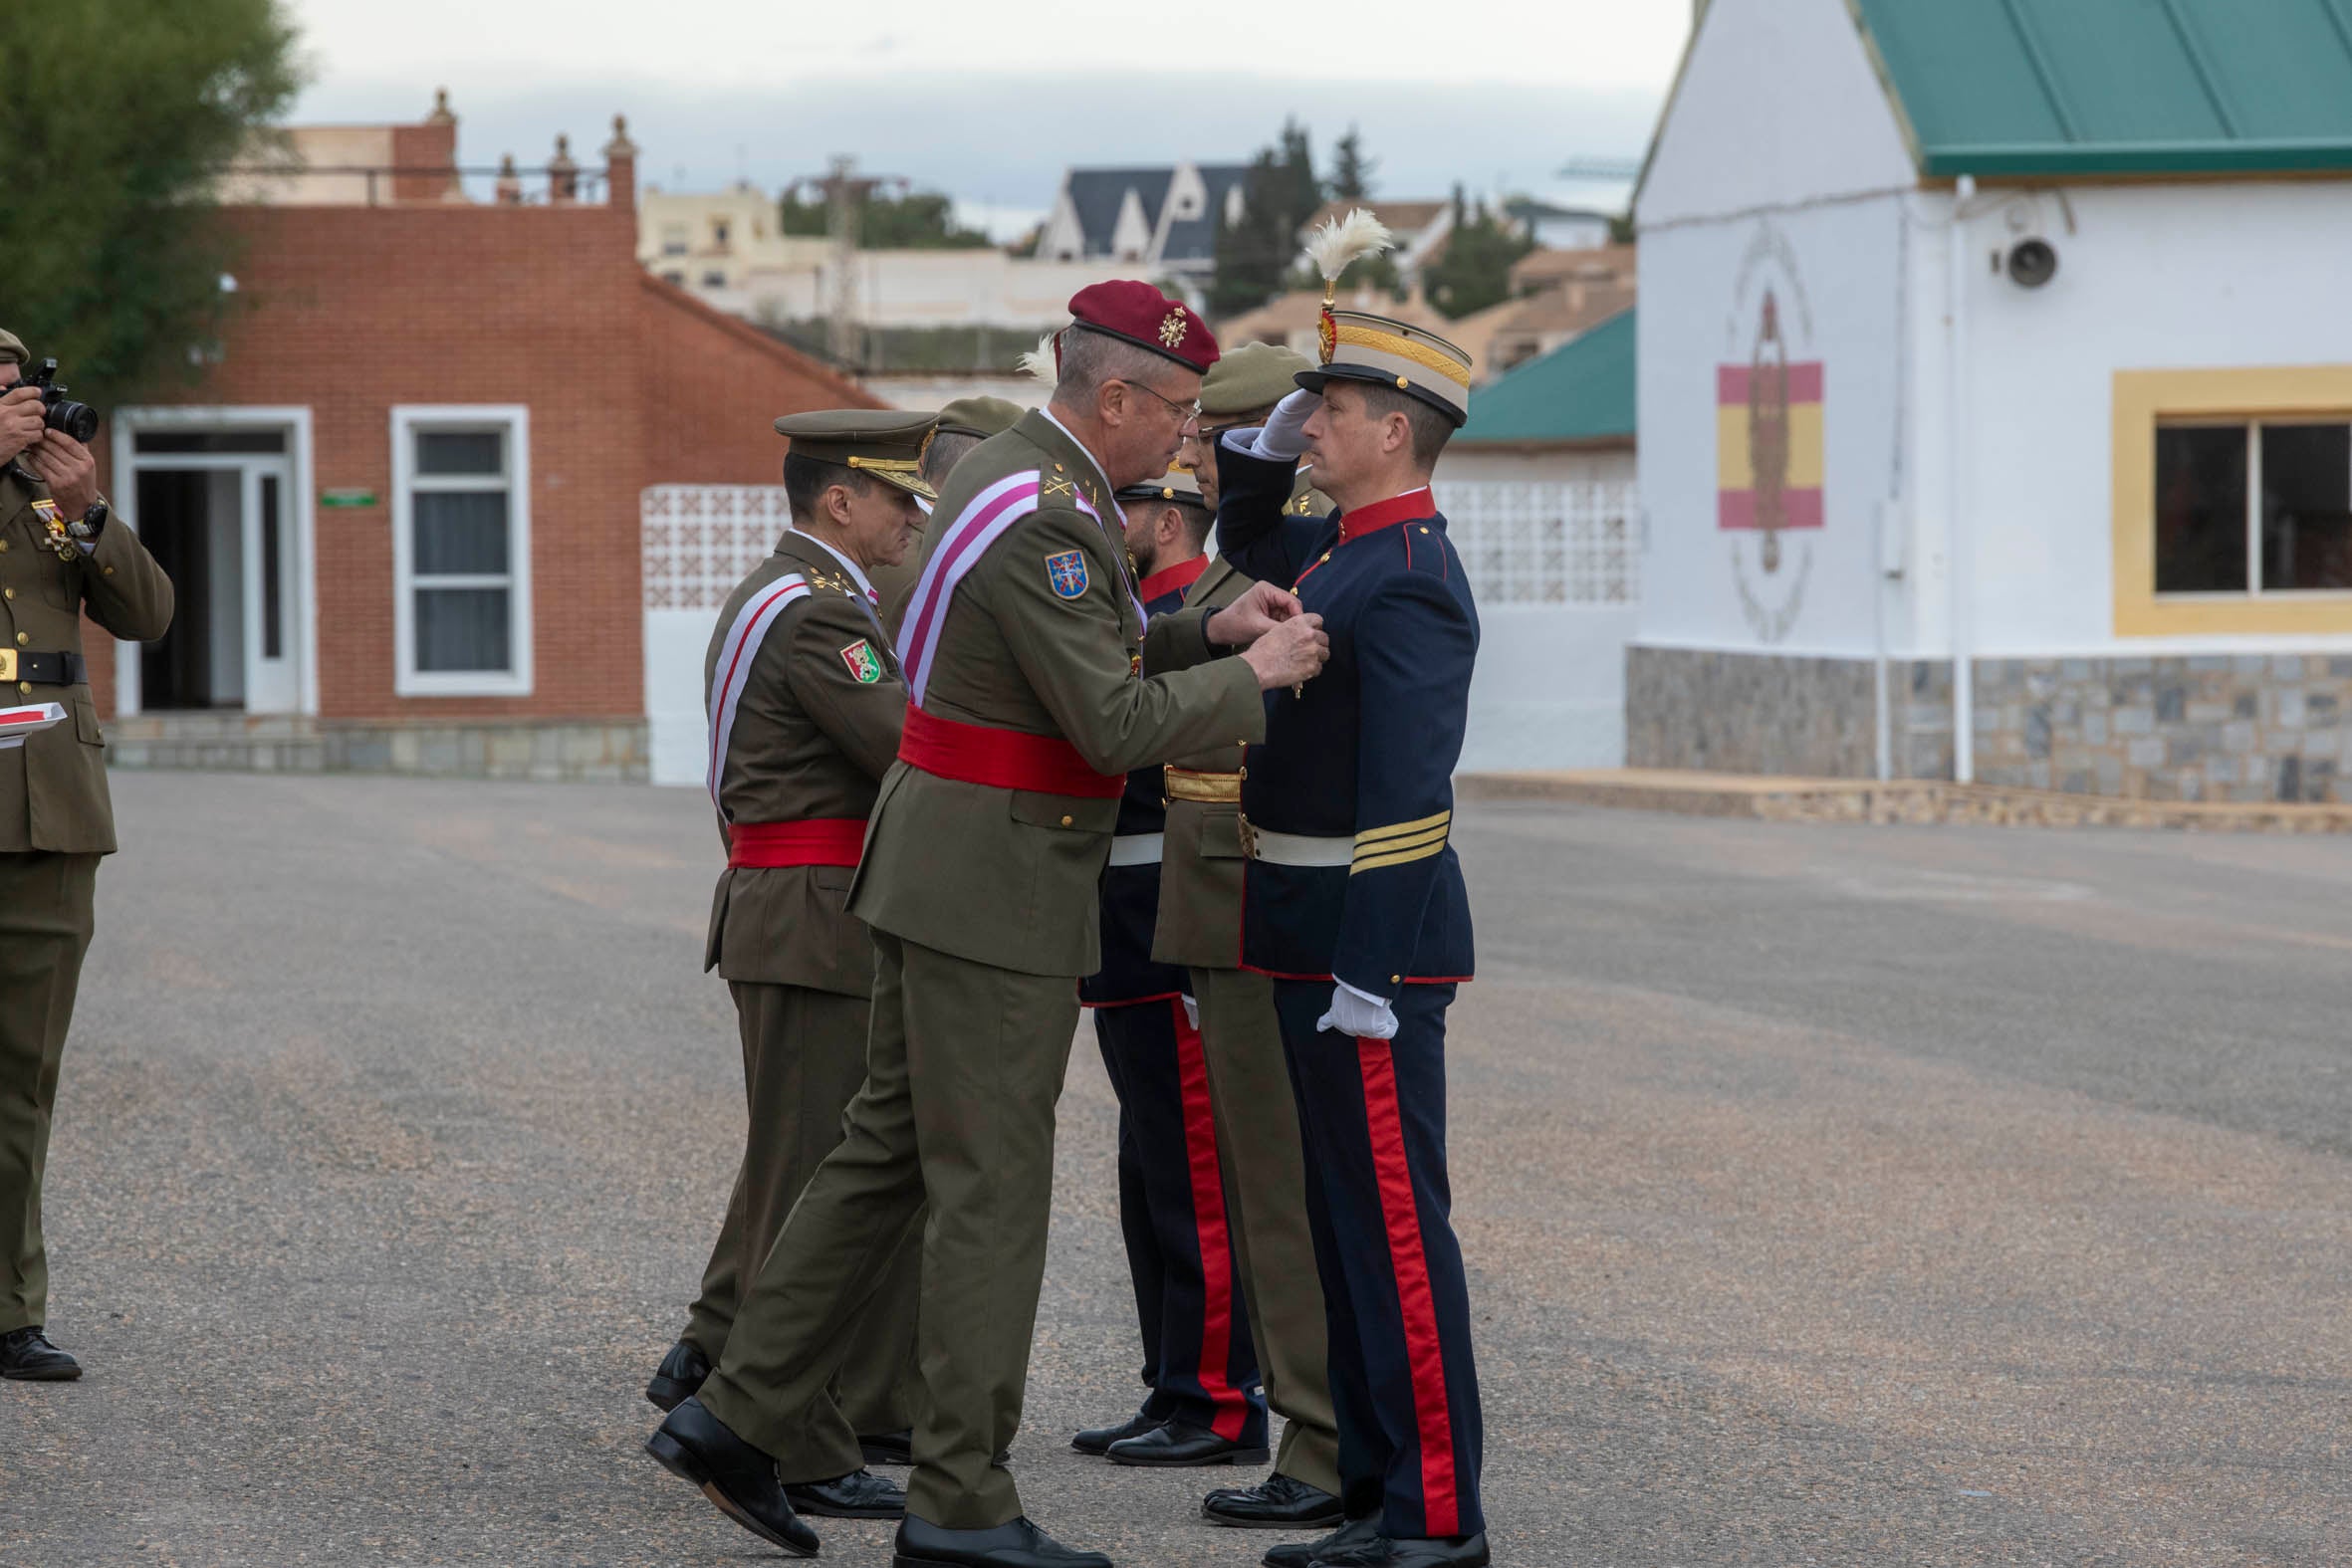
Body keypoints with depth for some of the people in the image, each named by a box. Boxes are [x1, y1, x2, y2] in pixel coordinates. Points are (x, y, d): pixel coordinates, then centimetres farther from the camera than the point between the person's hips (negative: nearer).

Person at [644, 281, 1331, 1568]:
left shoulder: (1006, 471, 11)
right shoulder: (1040, 520, -21)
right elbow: (1116, 727, -23)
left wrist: (1207, 629, 10)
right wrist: (1256, 676, -10)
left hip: (941, 872, 10)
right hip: (993, 889, -10)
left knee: (888, 1150, 15)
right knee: (990, 1185, -4)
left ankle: (740, 1415, 18)